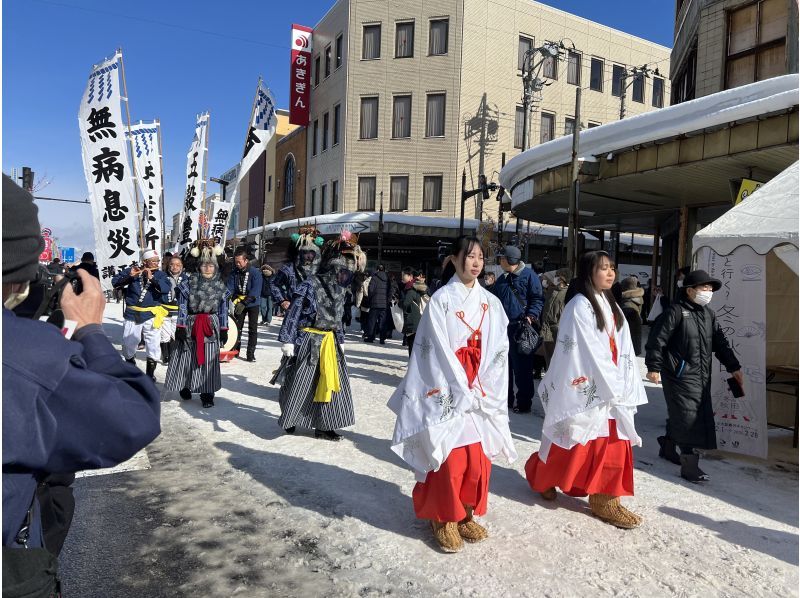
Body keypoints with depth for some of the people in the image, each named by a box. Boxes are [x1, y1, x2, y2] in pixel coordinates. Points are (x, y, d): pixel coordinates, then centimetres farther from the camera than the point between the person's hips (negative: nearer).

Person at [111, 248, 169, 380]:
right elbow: (115, 282, -4)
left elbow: (166, 288, -15)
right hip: (132, 315, 1)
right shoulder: (132, 271, 1)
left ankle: (150, 374, 16)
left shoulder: (160, 274, 1)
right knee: (128, 344, 11)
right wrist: (129, 276, -18)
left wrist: (152, 278, -24)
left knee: (153, 345, 0)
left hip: (151, 315, 0)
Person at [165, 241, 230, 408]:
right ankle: (185, 388, 29)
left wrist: (224, 330, 4)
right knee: (187, 358, 8)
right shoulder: (189, 282, -3)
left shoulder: (220, 286, 3)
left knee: (208, 360, 3)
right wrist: (180, 327, -8)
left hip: (211, 327, 1)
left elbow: (223, 310, 7)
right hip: (190, 325, -1)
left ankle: (207, 395, 11)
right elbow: (182, 307, -3)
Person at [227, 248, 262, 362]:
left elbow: (255, 291, -23)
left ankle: (251, 353, 2)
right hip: (238, 303, 4)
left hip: (252, 303, -4)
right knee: (237, 327, 10)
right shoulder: (234, 273, -3)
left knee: (252, 328, -3)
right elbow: (230, 288, -6)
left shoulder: (255, 272, -16)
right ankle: (235, 350, 22)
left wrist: (244, 302, -30)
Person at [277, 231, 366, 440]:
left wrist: (339, 339, 19)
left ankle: (323, 427, 20)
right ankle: (289, 419, 30)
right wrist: (288, 340, -17)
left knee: (329, 382, 9)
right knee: (300, 383, 7)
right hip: (309, 341, -7)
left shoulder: (340, 290, 6)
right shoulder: (311, 285, -15)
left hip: (329, 343, 7)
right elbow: (293, 313, -15)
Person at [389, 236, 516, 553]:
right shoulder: (441, 299, -5)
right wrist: (465, 393, -13)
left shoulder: (490, 302, 8)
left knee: (479, 455, 7)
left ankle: (466, 514, 24)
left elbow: (499, 350, 5)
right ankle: (444, 519, 14)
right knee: (450, 457, -3)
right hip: (450, 390, -4)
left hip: (482, 392, 5)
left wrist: (484, 391, -4)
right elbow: (439, 351, -10)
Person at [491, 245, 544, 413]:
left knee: (522, 367, -2)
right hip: (503, 327, 7)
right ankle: (506, 399, 25)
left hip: (521, 327, -7)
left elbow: (537, 298, -8)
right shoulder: (502, 279, 16)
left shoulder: (528, 275, -5)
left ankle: (524, 403, 7)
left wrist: (531, 315, -22)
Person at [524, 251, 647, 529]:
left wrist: (623, 387, 0)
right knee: (575, 444, 5)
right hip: (588, 390, -7)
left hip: (611, 388, 7)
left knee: (613, 445, 6)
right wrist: (613, 388, -13)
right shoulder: (579, 306, -12)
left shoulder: (611, 306, 12)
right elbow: (588, 351, -16)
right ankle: (540, 475, 28)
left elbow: (623, 349, 8)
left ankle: (604, 500, 14)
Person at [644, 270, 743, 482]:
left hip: (701, 376, 8)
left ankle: (668, 447, 34)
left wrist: (734, 367, 15)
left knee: (687, 415, 15)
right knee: (687, 417, -8)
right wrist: (653, 367, -16)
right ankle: (689, 465, -2)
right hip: (679, 375, -8)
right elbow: (657, 339, -14)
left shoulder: (709, 314, 13)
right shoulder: (676, 311, -12)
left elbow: (720, 342, 19)